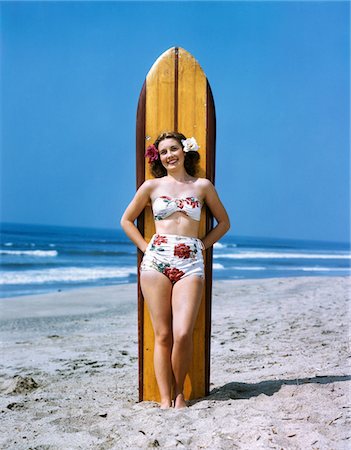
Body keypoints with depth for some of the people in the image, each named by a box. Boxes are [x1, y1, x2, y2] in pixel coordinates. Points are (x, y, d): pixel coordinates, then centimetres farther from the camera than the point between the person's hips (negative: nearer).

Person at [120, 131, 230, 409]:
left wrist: (203, 245, 8)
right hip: (157, 261, 0)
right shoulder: (152, 186, 10)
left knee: (183, 334, -12)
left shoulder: (202, 185, 11)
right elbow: (127, 220, 18)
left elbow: (224, 222, 21)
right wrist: (145, 248, 7)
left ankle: (179, 393, 9)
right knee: (163, 335, -2)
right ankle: (165, 399, 7)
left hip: (191, 264, 0)